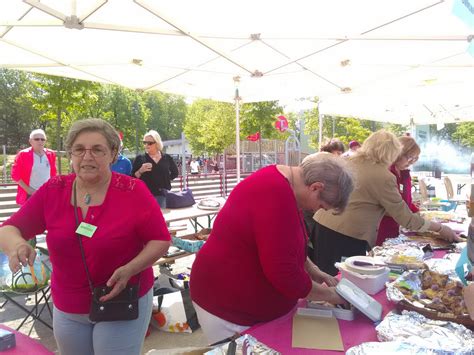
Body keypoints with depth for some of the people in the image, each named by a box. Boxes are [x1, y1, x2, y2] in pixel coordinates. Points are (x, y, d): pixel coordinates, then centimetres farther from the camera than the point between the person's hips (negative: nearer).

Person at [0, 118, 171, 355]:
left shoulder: (134, 191, -17)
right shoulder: (52, 191, -6)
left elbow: (161, 240, -11)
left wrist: (129, 269, -26)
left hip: (123, 304, -4)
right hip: (66, 309, 4)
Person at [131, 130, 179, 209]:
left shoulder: (167, 158, 6)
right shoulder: (140, 158, 2)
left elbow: (175, 172, 21)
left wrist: (166, 180, 9)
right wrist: (140, 171, -16)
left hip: (162, 195, 2)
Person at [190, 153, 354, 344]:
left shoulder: (282, 183, 1)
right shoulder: (276, 194, -30)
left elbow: (290, 247, 16)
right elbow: (284, 274, -27)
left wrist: (315, 273, 8)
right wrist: (328, 294, -12)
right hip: (227, 306, -9)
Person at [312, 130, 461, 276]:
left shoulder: (349, 161, 8)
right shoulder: (383, 177, -13)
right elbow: (406, 218, -8)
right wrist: (440, 228, 3)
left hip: (323, 224, 7)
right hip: (346, 236, -7)